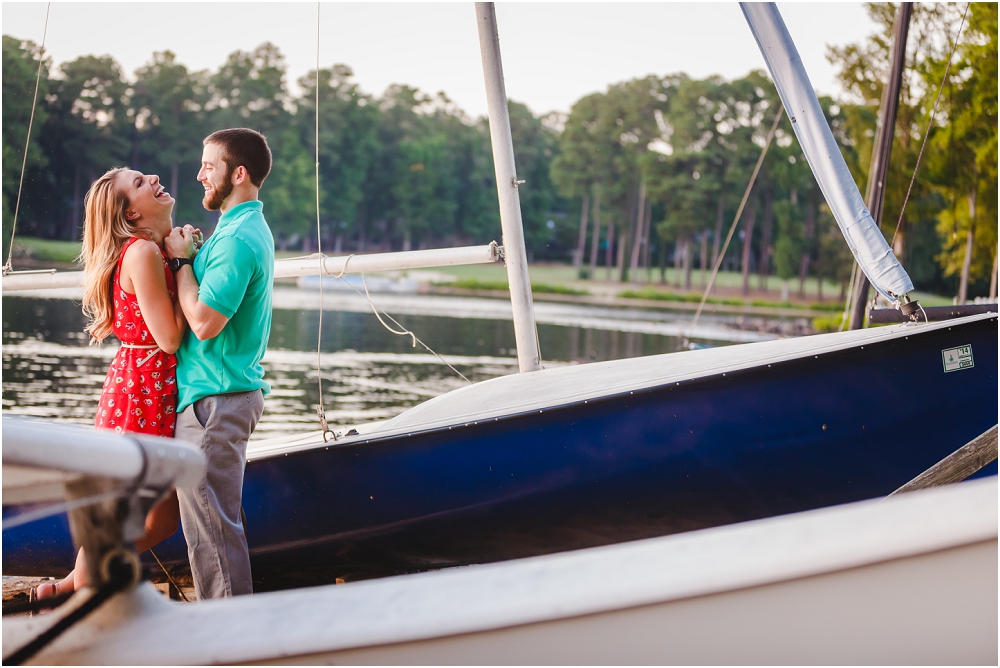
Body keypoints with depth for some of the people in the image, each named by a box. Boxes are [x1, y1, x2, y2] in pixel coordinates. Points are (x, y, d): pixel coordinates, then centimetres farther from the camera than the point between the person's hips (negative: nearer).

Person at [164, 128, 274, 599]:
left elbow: (204, 321, -23)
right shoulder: (247, 227, 16)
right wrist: (189, 256, 8)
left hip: (214, 399, -11)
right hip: (227, 393, 11)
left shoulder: (238, 238, -18)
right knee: (213, 518, 17)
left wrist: (182, 261, -12)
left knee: (210, 522, -6)